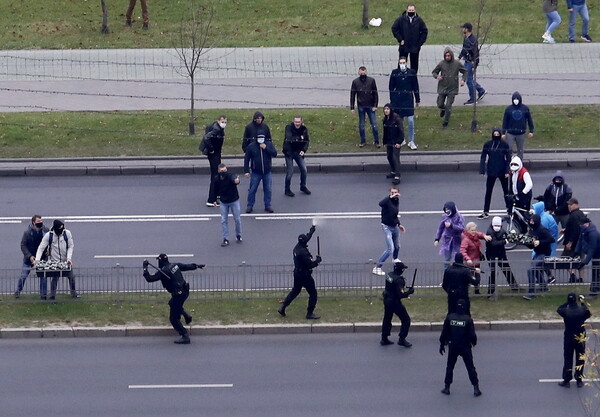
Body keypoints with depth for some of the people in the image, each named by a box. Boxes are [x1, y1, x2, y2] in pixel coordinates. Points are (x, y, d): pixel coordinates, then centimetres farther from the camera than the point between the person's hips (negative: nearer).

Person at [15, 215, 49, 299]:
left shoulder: (45, 231, -9)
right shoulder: (27, 232, -15)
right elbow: (23, 245, -10)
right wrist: (30, 256, -17)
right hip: (29, 258, -1)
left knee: (43, 276, 0)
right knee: (23, 275, 5)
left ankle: (43, 295, 12)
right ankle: (18, 291, 25)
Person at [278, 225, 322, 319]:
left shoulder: (297, 247, 0)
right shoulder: (303, 252, -27)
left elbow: (307, 238, 20)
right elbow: (310, 264, -27)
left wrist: (311, 231, 31)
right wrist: (318, 260, -10)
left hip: (297, 273, 9)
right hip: (304, 275, -9)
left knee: (295, 291, 23)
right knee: (313, 293, 3)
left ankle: (282, 307, 19)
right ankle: (310, 313, 6)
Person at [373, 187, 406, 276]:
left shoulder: (397, 201, 3)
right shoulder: (388, 201, -20)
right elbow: (380, 204, -46)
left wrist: (399, 225, 20)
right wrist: (391, 197, -48)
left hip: (395, 227, 7)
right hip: (387, 227, -7)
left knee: (397, 246, 26)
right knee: (390, 249, -15)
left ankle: (395, 259, 57)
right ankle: (377, 268, -9)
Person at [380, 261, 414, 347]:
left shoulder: (389, 275, -1)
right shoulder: (398, 280, -26)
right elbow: (400, 294, -28)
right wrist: (409, 292, -13)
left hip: (387, 301, 8)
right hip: (395, 302, -8)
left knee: (387, 319, 21)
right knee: (406, 320, 5)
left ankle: (384, 339, 30)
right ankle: (402, 339, 6)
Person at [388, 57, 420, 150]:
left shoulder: (411, 72, 0)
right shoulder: (394, 73, 0)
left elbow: (415, 87, 7)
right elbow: (391, 87, 6)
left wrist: (417, 100, 9)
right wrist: (391, 100, 6)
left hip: (408, 99, -1)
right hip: (398, 99, 1)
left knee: (411, 120, -7)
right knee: (399, 120, 9)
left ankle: (411, 141, 0)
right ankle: (401, 139, 25)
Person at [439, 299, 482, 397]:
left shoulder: (449, 317, -8)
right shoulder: (468, 319, -14)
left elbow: (444, 333, -2)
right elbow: (472, 334, -12)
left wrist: (442, 344, 11)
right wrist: (474, 342, 10)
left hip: (453, 347, 2)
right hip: (465, 347, -2)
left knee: (450, 367, 16)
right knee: (470, 367, 7)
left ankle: (447, 388, 19)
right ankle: (476, 388, 7)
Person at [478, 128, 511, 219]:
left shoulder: (504, 145, -5)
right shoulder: (487, 145, -4)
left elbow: (508, 158, -2)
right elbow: (483, 158, 0)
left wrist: (507, 171, -9)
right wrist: (482, 170, -7)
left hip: (502, 172, -1)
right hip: (491, 172, 1)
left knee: (506, 191, 13)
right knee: (488, 192, 3)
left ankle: (509, 208, 29)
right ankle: (486, 212, 9)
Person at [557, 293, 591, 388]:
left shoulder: (565, 311, -17)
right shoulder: (582, 310, -14)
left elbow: (558, 309, 5)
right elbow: (589, 314, 8)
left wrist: (567, 303, 6)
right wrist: (583, 303, 14)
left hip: (569, 339, -1)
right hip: (581, 339, 1)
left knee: (568, 359, 9)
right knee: (580, 359, 13)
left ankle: (566, 380, 12)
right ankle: (579, 380, 18)